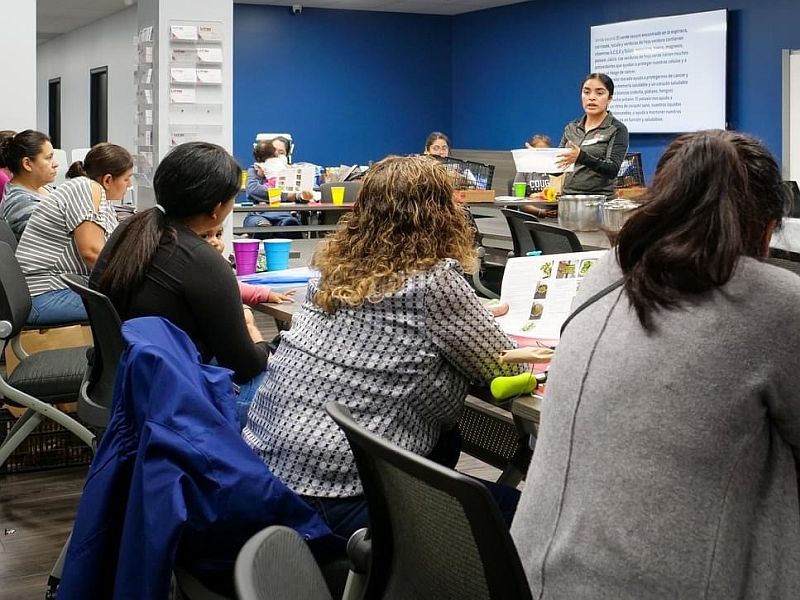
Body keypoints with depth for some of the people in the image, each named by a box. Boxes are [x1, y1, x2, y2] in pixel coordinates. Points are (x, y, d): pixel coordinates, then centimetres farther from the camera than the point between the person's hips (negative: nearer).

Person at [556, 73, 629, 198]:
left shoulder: (617, 130, -1)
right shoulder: (571, 128, 13)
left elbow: (612, 170, -11)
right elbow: (558, 165, 12)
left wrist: (581, 157, -26)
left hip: (599, 199, -4)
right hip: (568, 198, 4)